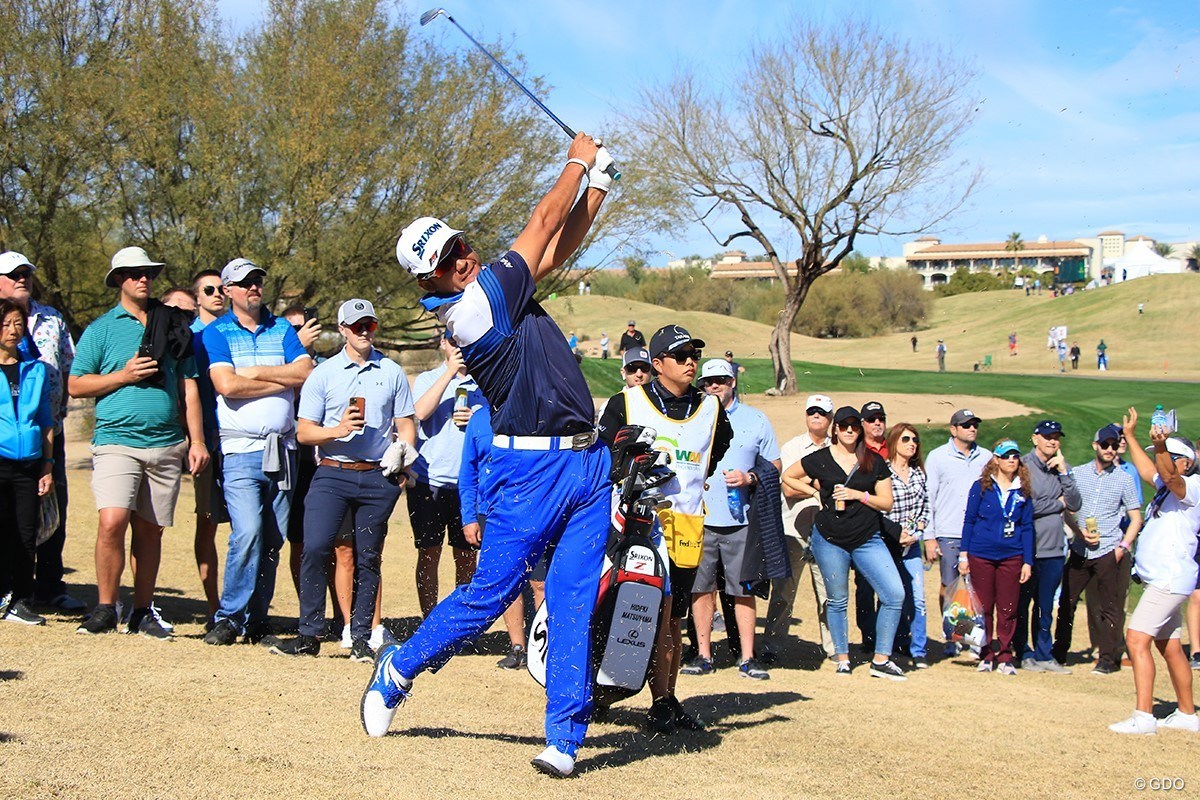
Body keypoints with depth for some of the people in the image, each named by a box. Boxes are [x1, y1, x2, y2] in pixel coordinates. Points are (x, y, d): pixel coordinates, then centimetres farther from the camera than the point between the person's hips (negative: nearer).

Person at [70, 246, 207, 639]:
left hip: (166, 444, 3)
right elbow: (75, 385, 6)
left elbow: (188, 386, 14)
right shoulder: (101, 329, 8)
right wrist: (123, 376, -8)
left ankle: (142, 613, 15)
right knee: (112, 522, -18)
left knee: (150, 530, 6)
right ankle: (105, 608, -4)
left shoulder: (173, 327, 14)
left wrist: (197, 440, 8)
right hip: (117, 440, -2)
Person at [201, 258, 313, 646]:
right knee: (248, 533, -17)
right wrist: (283, 381, -4)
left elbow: (307, 372, 1)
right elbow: (226, 385, -11)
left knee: (273, 540, 4)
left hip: (282, 449, 4)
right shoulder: (216, 333, 4)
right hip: (240, 450, -4)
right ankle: (229, 617, -7)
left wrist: (258, 372, -7)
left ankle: (256, 620, 12)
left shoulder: (282, 329, 15)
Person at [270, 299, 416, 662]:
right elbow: (303, 431, 4)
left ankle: (361, 637, 11)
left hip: (378, 478, 1)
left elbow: (405, 425, 13)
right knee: (315, 548, -14)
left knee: (368, 559, 4)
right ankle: (310, 634, -5)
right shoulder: (322, 374, 8)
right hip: (332, 473, -1)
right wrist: (337, 430, -14)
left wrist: (401, 451, -8)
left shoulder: (392, 373, 12)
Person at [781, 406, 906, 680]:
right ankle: (843, 660, 21)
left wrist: (858, 494, -9)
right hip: (830, 540, -1)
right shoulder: (820, 459, 2)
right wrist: (814, 491, 3)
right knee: (837, 601, 6)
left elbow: (887, 503, 5)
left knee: (895, 595, -10)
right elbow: (787, 477, 14)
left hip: (868, 539, 1)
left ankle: (881, 660, 0)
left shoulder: (874, 461, 6)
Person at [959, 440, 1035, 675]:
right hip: (981, 556, -1)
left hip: (1012, 557, 1)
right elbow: (969, 521, 4)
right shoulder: (981, 487, 1)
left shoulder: (1023, 492, 6)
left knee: (1008, 609, 4)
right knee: (984, 607, 5)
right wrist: (963, 555, 0)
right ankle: (986, 656, 15)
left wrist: (1028, 562, 3)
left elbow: (1027, 527, 8)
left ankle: (1005, 657, 12)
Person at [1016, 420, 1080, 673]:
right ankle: (1024, 654, 16)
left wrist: (1063, 472, -9)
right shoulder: (1023, 466, -7)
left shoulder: (1063, 467, 10)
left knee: (1045, 607, 11)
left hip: (1054, 549, 5)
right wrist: (1059, 503, -4)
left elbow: (1075, 505, 0)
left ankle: (1044, 655, 19)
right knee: (1022, 604, 5)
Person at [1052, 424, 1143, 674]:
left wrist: (1123, 547, -6)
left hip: (1107, 552, -2)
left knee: (1108, 607, -1)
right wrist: (1079, 532, -7)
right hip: (1079, 550, 3)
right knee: (1067, 602, 7)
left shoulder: (1124, 479, 2)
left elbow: (1136, 518, 5)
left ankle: (1109, 658, 6)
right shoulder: (1077, 473, 7)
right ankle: (1059, 652, 19)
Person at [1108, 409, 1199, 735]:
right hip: (1161, 580, 10)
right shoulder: (1168, 487, 17)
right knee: (1170, 647, 16)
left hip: (1170, 579, -10)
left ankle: (1143, 717, -21)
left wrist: (1161, 446, -48)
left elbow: (1169, 475, -31)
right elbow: (1147, 470, 35)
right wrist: (1130, 435, 37)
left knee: (1137, 639, -18)